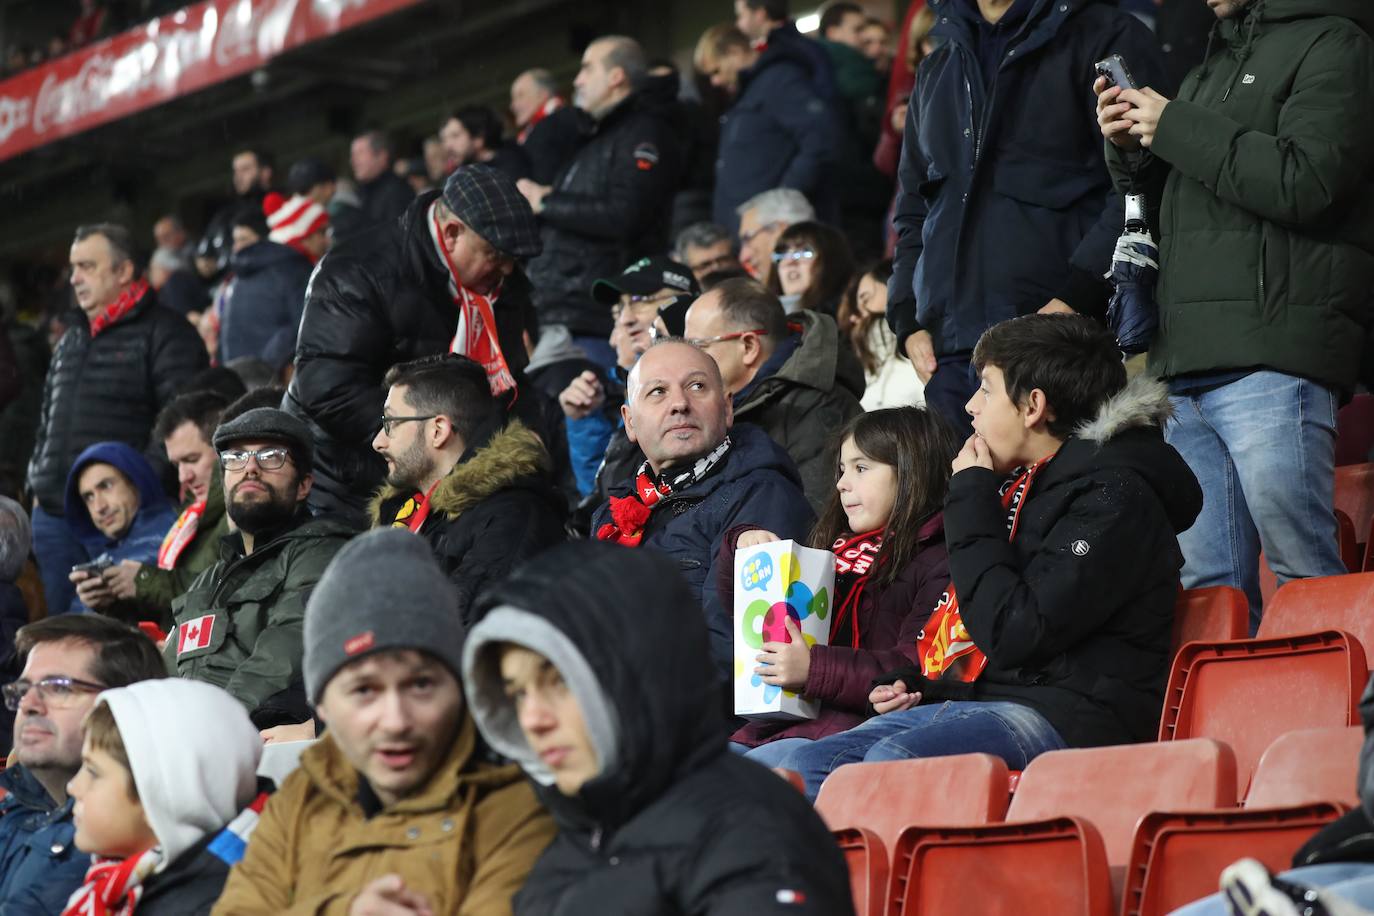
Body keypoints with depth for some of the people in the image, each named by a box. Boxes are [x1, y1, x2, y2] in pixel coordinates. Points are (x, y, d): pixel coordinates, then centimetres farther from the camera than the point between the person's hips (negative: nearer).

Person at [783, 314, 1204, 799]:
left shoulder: (1111, 496, -11)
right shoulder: (1020, 484, 19)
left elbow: (1015, 635, -20)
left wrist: (972, 501, -11)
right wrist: (913, 684, 13)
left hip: (1068, 717, -10)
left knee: (894, 759, -34)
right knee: (805, 765, -7)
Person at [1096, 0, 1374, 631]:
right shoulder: (1212, 69, 27)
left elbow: (1305, 182, -15)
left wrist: (1174, 127, -7)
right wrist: (1130, 150, 11)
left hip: (1269, 361, -8)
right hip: (1189, 364, 8)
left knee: (1304, 572, -10)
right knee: (1207, 584, 5)